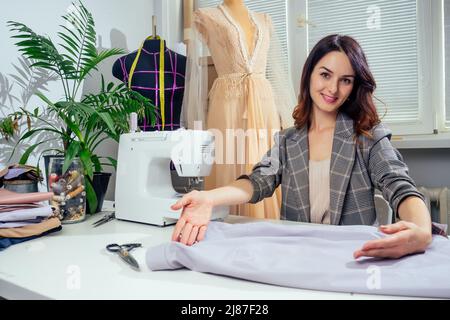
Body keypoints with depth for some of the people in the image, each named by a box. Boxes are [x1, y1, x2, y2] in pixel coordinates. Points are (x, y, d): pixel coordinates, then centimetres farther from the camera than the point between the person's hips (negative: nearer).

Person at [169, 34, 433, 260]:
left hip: (357, 254, 0)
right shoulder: (286, 141, 6)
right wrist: (208, 199, -29)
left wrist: (422, 232, -37)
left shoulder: (369, 137, -1)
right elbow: (260, 182, -7)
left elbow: (401, 188, -13)